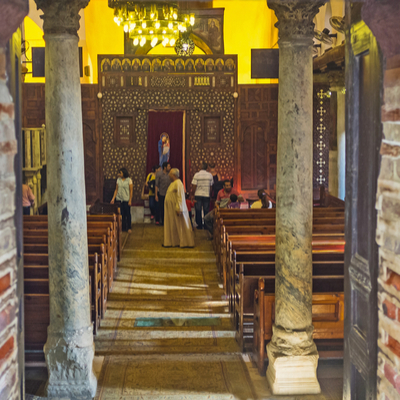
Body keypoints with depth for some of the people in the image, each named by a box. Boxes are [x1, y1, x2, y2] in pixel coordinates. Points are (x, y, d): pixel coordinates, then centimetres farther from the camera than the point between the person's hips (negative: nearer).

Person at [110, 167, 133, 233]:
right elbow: (116, 190, 9)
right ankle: (123, 228, 13)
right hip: (119, 199, 4)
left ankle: (129, 228, 13)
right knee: (121, 214, 5)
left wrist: (130, 200, -10)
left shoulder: (129, 180, -6)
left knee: (127, 214, 2)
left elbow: (131, 191, -5)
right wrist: (113, 198, 2)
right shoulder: (118, 180, 6)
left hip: (126, 200, -4)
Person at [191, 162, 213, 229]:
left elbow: (194, 186, -10)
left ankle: (199, 225, 5)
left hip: (198, 195, -2)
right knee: (206, 211, 7)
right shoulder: (210, 175, 0)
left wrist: (192, 195, 0)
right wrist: (211, 194, 14)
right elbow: (211, 186, 3)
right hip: (206, 195, 2)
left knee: (198, 211, 5)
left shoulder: (197, 175, -8)